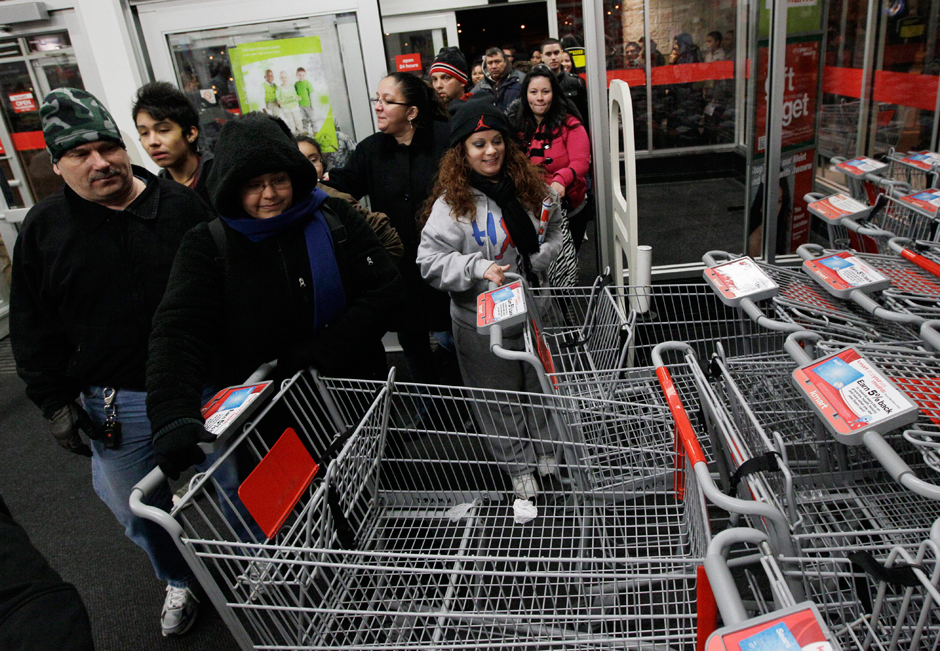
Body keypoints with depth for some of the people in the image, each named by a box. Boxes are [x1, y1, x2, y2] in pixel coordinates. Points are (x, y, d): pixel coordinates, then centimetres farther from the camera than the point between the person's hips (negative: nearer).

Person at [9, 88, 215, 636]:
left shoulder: (181, 205, -3)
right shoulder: (45, 228, 0)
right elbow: (32, 328, 4)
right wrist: (56, 402, -1)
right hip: (114, 405, 2)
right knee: (141, 511, 17)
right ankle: (181, 581, 44)